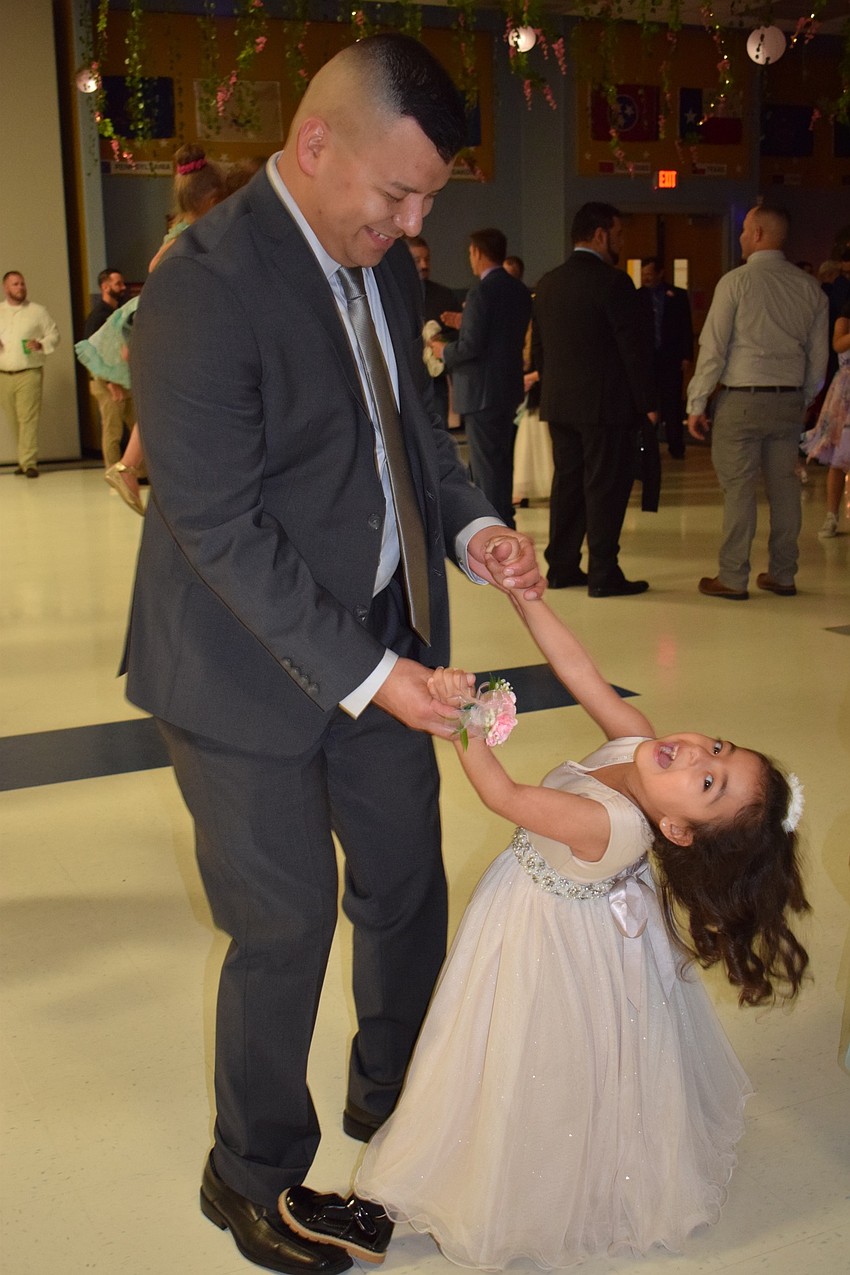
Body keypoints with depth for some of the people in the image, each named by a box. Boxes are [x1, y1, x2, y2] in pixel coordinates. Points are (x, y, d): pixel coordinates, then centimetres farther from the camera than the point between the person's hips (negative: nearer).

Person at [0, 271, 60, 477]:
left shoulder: (37, 311, 5)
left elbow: (53, 334, 7)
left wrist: (41, 344, -13)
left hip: (29, 373, -3)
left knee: (29, 419, -12)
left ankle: (29, 462, -12)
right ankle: (25, 459, 18)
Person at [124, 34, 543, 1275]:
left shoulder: (383, 262, 4)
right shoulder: (205, 280, -22)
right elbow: (217, 527, -23)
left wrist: (469, 522, -5)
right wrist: (360, 672, -24)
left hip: (383, 639, 8)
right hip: (255, 668, -7)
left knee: (407, 890, 18)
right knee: (287, 928, 5)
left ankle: (390, 1100, 45)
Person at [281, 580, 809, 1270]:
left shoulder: (610, 826, -40)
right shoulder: (633, 736, -22)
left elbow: (503, 794, -31)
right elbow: (582, 672, -17)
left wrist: (461, 715, -33)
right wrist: (523, 590, -22)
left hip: (544, 942, -7)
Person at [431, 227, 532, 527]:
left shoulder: (482, 292, -17)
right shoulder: (520, 291, 9)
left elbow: (471, 346, -22)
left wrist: (444, 351, -3)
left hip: (482, 392, -9)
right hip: (509, 388, 9)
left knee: (486, 467, -3)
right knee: (501, 463, 18)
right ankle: (503, 522, 28)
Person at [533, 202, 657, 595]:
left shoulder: (548, 283, 10)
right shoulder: (612, 282, -13)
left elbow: (539, 347, 14)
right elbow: (635, 347, -13)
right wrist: (647, 403, -7)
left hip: (558, 403, 7)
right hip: (605, 404, -7)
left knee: (567, 483, 13)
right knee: (605, 488, -2)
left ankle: (561, 567, 18)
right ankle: (603, 575, 1)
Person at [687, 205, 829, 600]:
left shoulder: (736, 281, -6)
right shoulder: (809, 287, 7)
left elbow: (713, 348, -7)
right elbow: (819, 356, 10)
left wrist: (696, 404, -2)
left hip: (742, 400, -5)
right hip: (789, 401, 5)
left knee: (738, 489, -2)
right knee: (784, 488, 10)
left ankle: (733, 579, 2)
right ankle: (782, 575, 17)